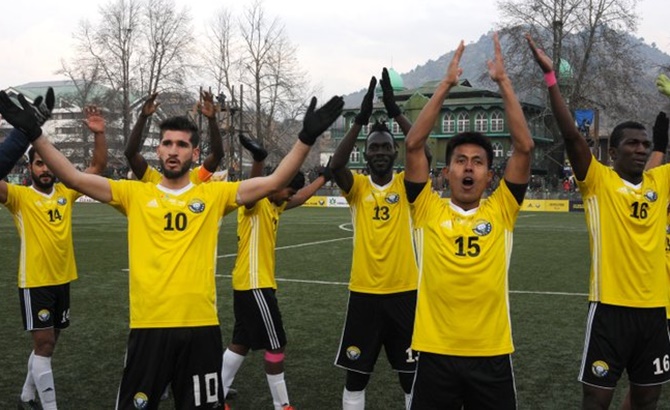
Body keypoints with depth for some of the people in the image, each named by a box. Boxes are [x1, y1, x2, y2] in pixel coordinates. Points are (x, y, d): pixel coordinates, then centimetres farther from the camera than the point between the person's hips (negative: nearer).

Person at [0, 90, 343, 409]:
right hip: (148, 324, 0)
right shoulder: (136, 194, 6)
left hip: (200, 325, 0)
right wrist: (33, 133, -10)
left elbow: (273, 182, -3)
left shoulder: (213, 195, 5)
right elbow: (75, 178, -1)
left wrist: (306, 137, -13)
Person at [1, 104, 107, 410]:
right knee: (43, 344, -4)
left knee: (47, 343, 15)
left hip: (63, 279, 5)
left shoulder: (65, 192, 5)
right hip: (35, 282, -5)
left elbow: (98, 166, 4)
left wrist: (98, 134, -10)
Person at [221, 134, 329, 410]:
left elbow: (302, 197, 25)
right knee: (275, 345, -1)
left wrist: (325, 176, 26)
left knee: (241, 343, 14)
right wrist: (258, 159, -55)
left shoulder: (274, 207, 14)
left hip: (257, 283, 10)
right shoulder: (255, 203, -13)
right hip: (253, 284, -10)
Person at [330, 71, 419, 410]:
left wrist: (396, 112, -22)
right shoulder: (357, 187, 1)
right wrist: (361, 119, -25)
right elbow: (335, 165, -20)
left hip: (403, 291, 0)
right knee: (355, 373, 9)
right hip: (364, 292, 1)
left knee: (412, 373, 9)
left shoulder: (406, 185, 0)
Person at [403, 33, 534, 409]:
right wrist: (446, 85, -6)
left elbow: (524, 147, -5)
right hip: (436, 352, 0)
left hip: (492, 354, 1)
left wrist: (503, 81, -4)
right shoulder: (428, 210, 1)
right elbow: (414, 145, -7)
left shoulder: (501, 211, 2)